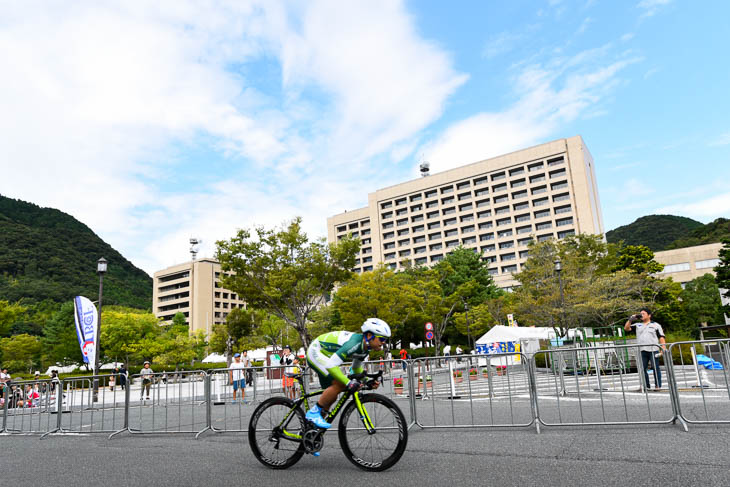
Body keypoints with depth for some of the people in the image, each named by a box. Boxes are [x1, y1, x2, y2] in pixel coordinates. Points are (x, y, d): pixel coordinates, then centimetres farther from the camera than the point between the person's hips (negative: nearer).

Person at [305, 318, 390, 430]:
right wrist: (349, 383, -35)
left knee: (332, 396, 9)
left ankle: (314, 423, 21)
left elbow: (357, 367, 14)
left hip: (325, 355, 10)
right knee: (339, 384, -23)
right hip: (316, 352, -10)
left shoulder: (365, 346, -5)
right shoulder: (354, 343, -34)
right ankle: (313, 412, -11)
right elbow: (331, 365, -37)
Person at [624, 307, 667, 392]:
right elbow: (626, 328, 9)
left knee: (655, 368, -1)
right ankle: (646, 386, 9)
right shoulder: (637, 325, 17)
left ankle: (658, 386, 5)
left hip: (653, 350, -3)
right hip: (642, 351, 3)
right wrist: (630, 319, 1)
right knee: (642, 369, 2)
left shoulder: (655, 325, 9)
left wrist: (663, 348, -7)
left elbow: (661, 337, 4)